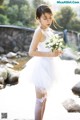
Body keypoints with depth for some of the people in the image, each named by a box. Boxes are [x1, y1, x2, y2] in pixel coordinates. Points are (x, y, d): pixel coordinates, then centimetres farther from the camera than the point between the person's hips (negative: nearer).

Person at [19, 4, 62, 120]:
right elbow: (31, 52, -26)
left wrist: (55, 52, 0)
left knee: (44, 97, 20)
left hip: (47, 66, 9)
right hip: (41, 66, -9)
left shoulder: (50, 30, 6)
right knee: (40, 100, 1)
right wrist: (50, 54, -28)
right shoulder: (39, 31, -19)